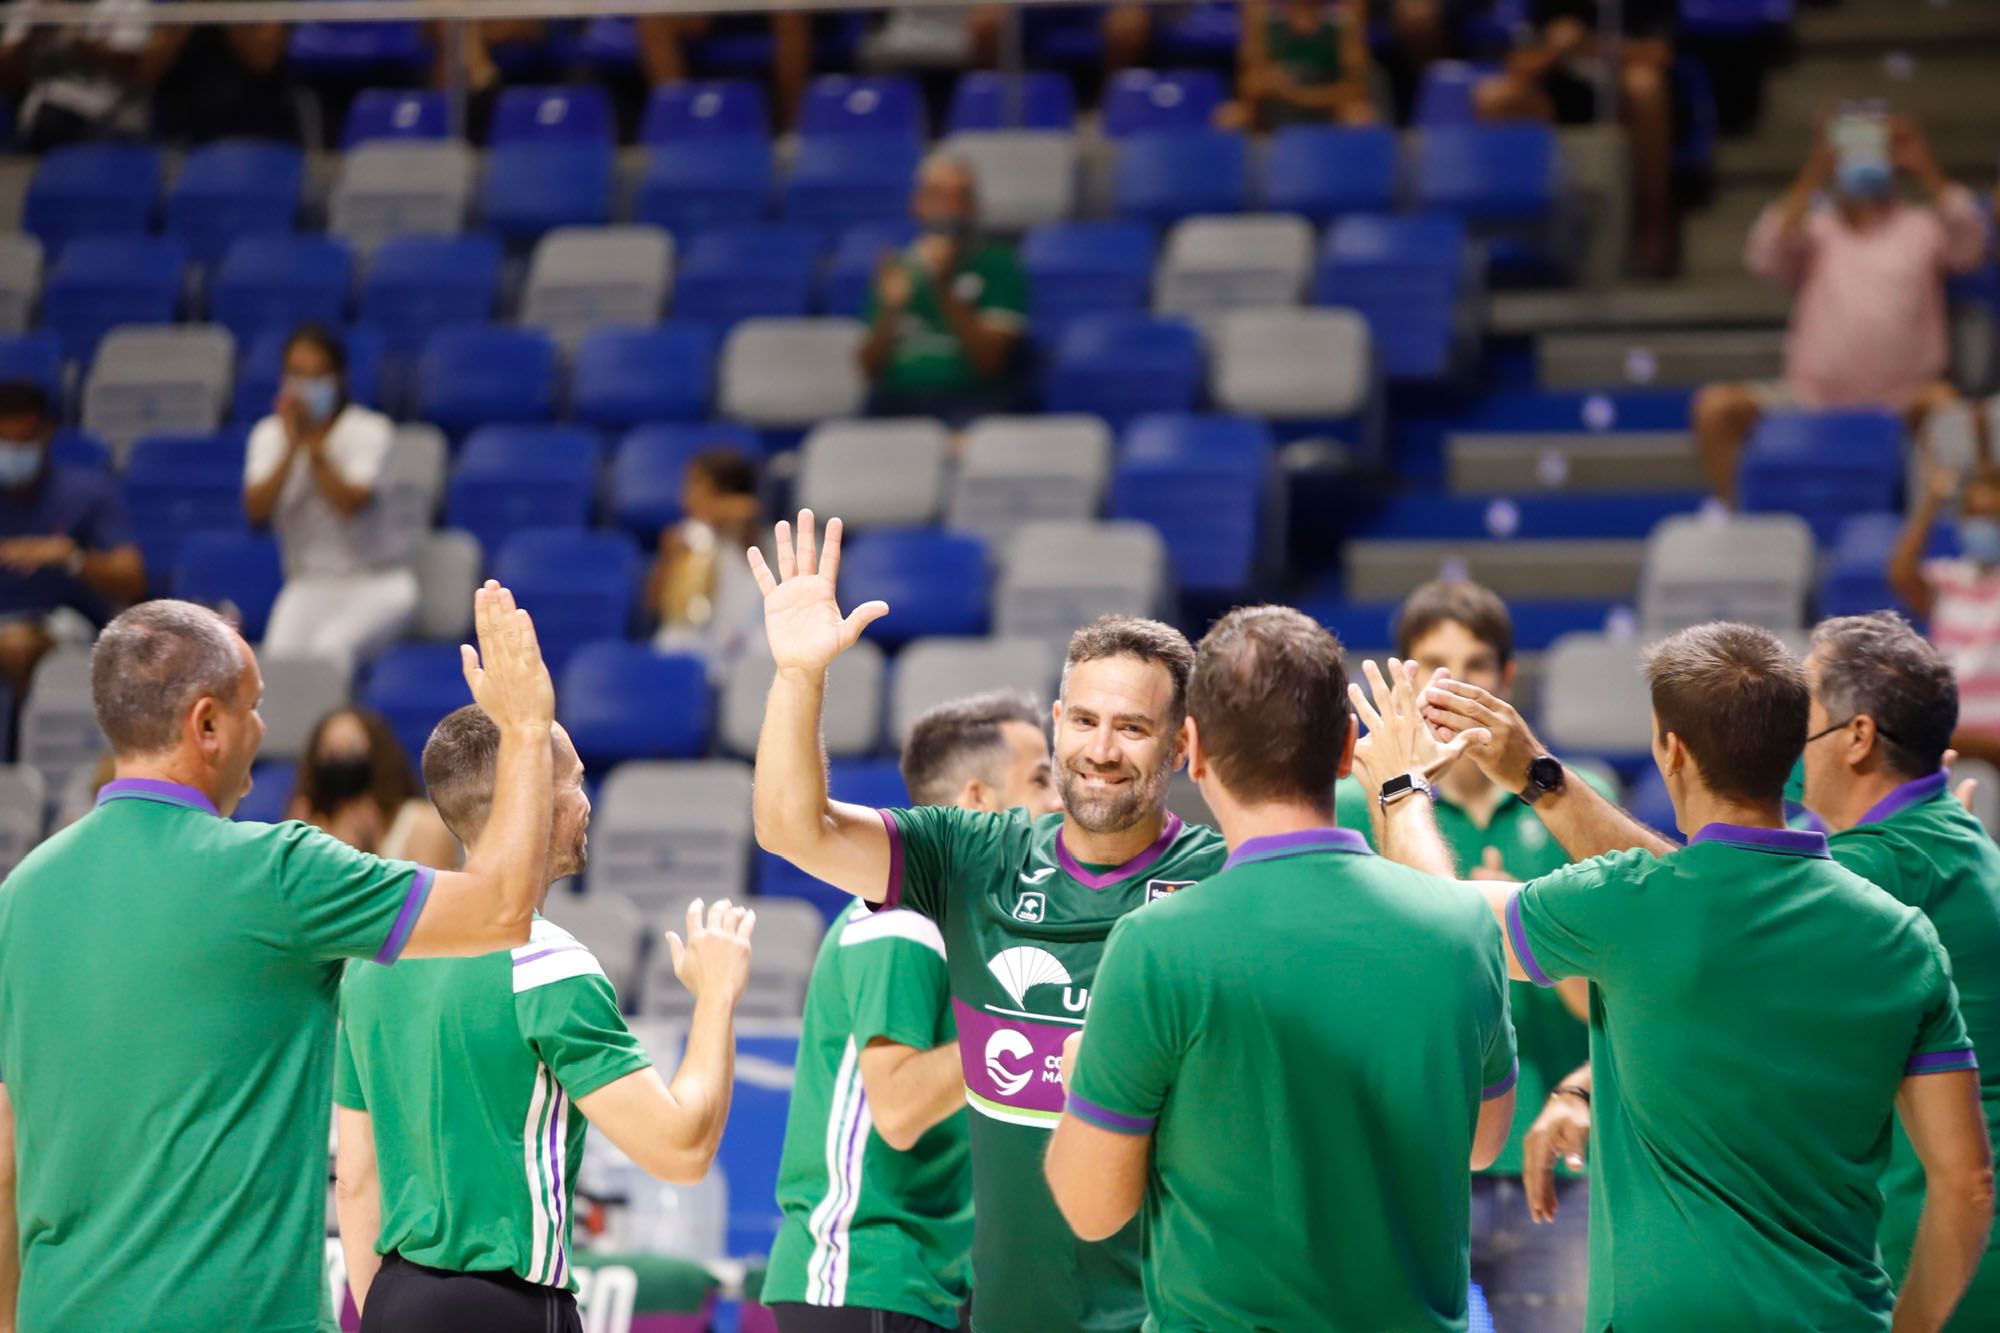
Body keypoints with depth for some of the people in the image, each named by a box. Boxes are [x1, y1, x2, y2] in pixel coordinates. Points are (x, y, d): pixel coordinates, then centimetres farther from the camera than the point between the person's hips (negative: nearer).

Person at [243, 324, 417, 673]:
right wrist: (291, 447, -20)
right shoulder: (269, 434, 3)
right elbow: (256, 512, -11)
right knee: (280, 658, -28)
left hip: (377, 583, -3)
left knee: (329, 648, -33)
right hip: (308, 585, 3)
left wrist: (314, 441, -24)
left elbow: (351, 504, -23)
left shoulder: (369, 430, -7)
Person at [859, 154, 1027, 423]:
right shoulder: (897, 267, 17)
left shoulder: (998, 265, 9)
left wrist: (943, 290, -10)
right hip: (898, 398, 2)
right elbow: (871, 369, 11)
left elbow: (989, 361, -4)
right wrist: (890, 309, -6)